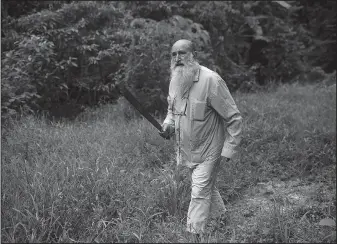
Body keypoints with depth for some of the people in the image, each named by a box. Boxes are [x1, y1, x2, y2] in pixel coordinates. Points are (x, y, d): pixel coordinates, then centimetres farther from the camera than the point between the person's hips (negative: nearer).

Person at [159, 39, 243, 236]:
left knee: (200, 193, -5)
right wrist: (168, 123, -3)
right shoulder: (176, 80, -1)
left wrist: (228, 150, -21)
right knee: (207, 187, 24)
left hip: (208, 151, -7)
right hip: (189, 150, 8)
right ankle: (221, 217, 47)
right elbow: (172, 108, 19)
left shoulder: (210, 80, -24)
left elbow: (234, 118, -20)